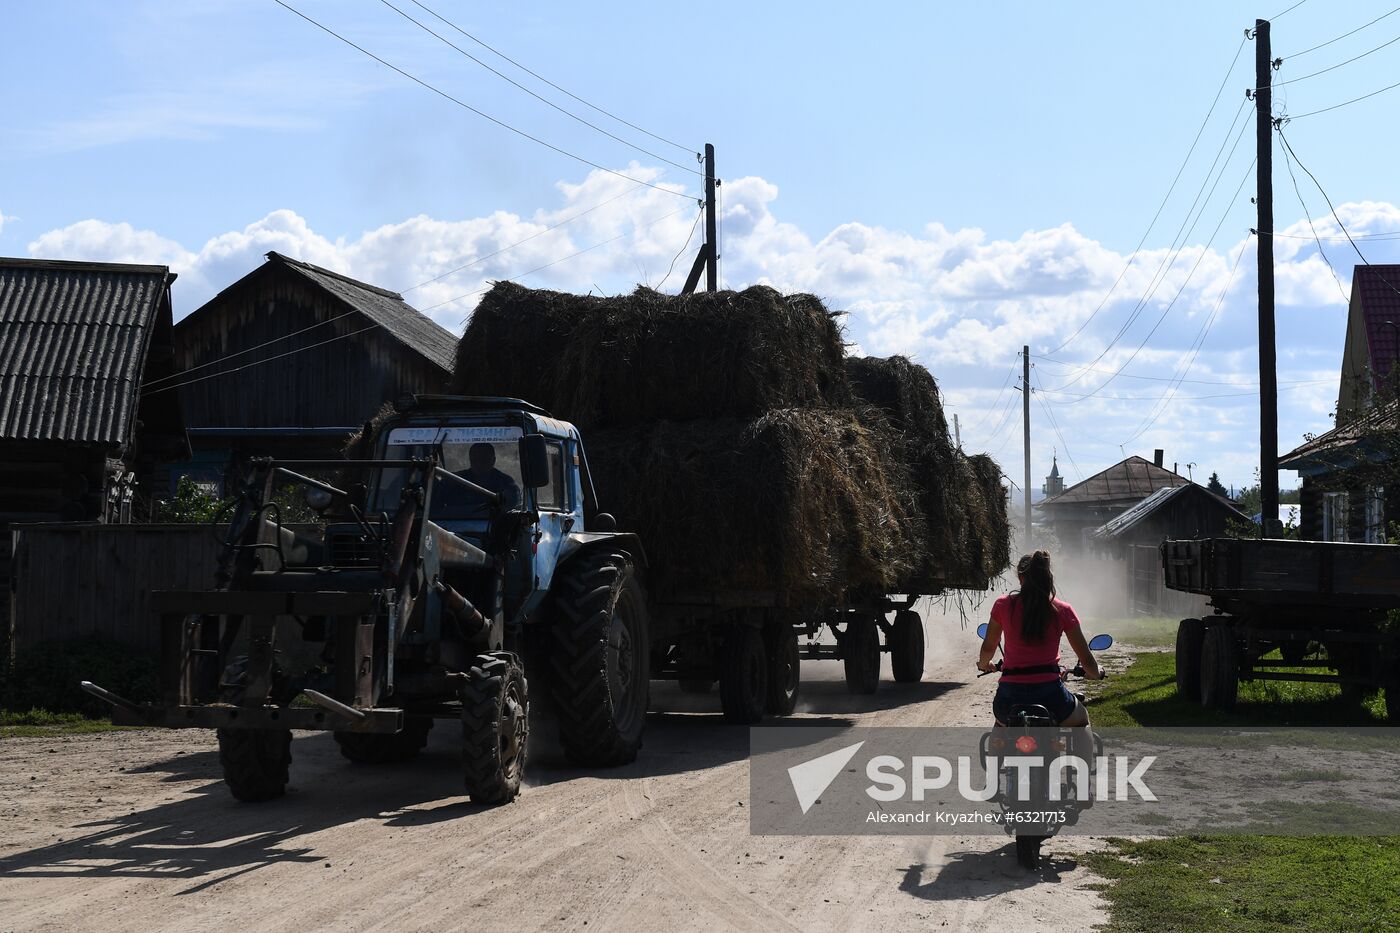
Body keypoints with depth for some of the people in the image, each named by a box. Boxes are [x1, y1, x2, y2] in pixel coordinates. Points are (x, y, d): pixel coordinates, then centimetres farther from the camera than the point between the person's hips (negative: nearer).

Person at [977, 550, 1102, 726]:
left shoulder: (1003, 605, 3)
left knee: (1001, 723, 37)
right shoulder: (1063, 611, 1)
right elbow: (1087, 660, 5)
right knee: (1082, 721, 31)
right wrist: (1096, 673, 27)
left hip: (1010, 696, 1)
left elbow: (988, 648, 17)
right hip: (1049, 695, -1)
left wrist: (983, 664, 39)